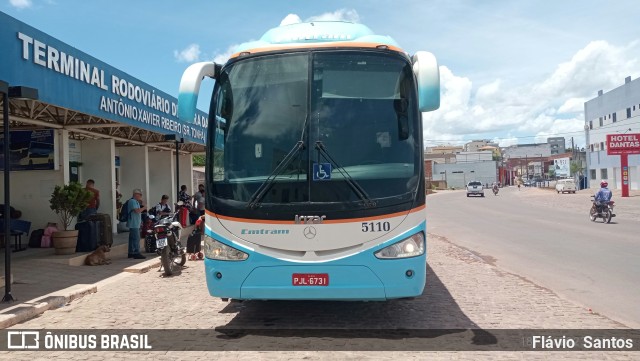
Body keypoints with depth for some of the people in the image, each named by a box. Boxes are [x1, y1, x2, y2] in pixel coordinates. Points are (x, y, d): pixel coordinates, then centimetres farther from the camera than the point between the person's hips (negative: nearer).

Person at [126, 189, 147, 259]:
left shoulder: (135, 201, 20)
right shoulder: (132, 201, -13)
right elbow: (137, 210, -22)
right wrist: (144, 208, -9)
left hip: (135, 224, 11)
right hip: (134, 224, -11)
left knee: (132, 238, 13)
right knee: (136, 238, -11)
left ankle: (131, 253, 19)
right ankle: (136, 253, -10)